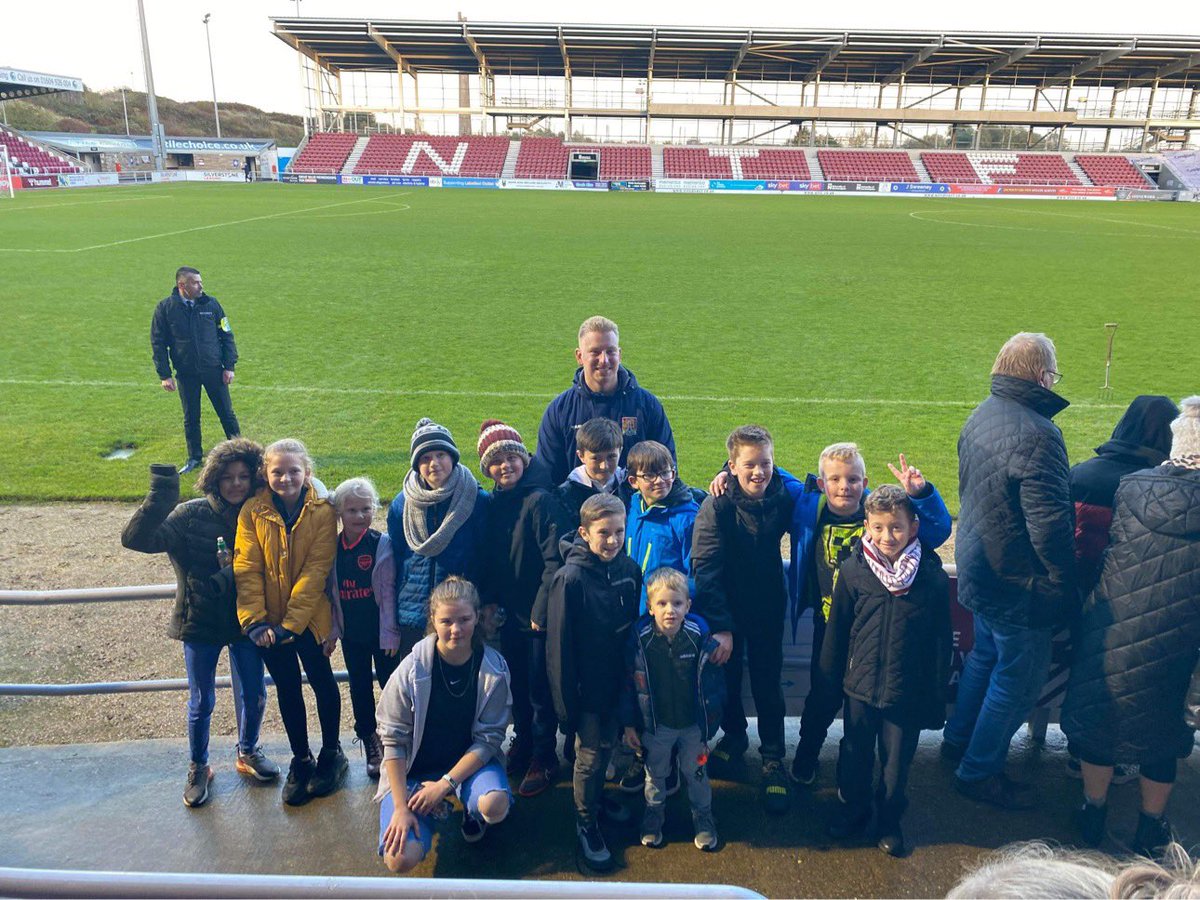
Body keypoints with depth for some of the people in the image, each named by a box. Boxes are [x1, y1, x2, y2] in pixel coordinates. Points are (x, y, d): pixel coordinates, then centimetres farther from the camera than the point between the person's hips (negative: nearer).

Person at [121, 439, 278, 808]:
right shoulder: (191, 515, -14)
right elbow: (136, 539, -25)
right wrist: (159, 499, -38)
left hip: (244, 621, 2)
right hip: (200, 623, -2)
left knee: (253, 695, 14)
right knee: (201, 702, 12)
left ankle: (248, 752, 41)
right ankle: (198, 767, 36)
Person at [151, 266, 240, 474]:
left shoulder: (211, 304, -2)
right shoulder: (165, 308, -4)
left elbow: (226, 336, 4)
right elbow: (158, 343, 0)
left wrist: (229, 366, -1)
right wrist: (164, 375, -4)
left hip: (214, 370, 0)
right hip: (185, 374, 0)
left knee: (226, 413, 7)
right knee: (191, 418, 10)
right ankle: (194, 458, 25)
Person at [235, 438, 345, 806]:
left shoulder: (322, 512, -12)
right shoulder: (252, 512, -7)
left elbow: (315, 572, -16)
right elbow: (247, 569, -9)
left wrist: (291, 623, -20)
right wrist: (254, 621, -17)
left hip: (310, 617, -2)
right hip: (270, 622, 2)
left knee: (322, 682, 14)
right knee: (287, 688, 16)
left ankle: (331, 754, 35)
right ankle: (301, 760, 34)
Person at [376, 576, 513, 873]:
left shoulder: (493, 668, -16)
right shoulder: (413, 668, -18)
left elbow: (488, 739, -11)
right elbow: (393, 740, -12)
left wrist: (445, 784, -18)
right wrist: (400, 807, -15)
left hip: (469, 760, 0)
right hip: (414, 768, 0)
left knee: (495, 806, -32)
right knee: (401, 858, -19)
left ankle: (471, 811, 7)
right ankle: (433, 810, 15)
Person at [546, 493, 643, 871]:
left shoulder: (630, 569, -7)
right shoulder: (570, 578, -22)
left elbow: (635, 627, 5)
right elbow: (559, 645, -17)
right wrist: (565, 701, -13)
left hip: (617, 683, 5)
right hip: (586, 687, -5)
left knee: (607, 746, 22)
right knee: (589, 755, 9)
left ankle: (597, 797, 48)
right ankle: (586, 820, 33)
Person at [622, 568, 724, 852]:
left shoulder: (700, 637, -19)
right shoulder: (640, 640, -19)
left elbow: (715, 682, -7)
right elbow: (629, 685, -8)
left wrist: (710, 722, -3)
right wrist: (629, 725, -3)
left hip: (693, 724, 0)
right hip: (655, 725, 0)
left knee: (696, 772, 19)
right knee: (655, 773, 21)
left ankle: (703, 817, 42)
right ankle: (654, 813, 45)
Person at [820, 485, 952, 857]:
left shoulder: (932, 576, -12)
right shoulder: (853, 569, -10)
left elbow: (941, 641, -3)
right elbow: (837, 628, 0)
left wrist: (937, 695, -1)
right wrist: (830, 679, 5)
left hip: (907, 691, -1)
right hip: (861, 685, 1)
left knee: (897, 760, 15)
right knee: (855, 754, 19)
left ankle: (889, 821, 39)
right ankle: (852, 809, 42)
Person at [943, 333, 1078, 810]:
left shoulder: (981, 416, 2)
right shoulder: (1037, 434, -27)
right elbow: (1050, 525, -26)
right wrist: (1065, 586, -14)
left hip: (978, 568, 9)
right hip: (1018, 582, -9)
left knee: (985, 655, 26)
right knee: (1018, 678, 9)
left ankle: (958, 739, 43)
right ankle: (979, 771, 24)